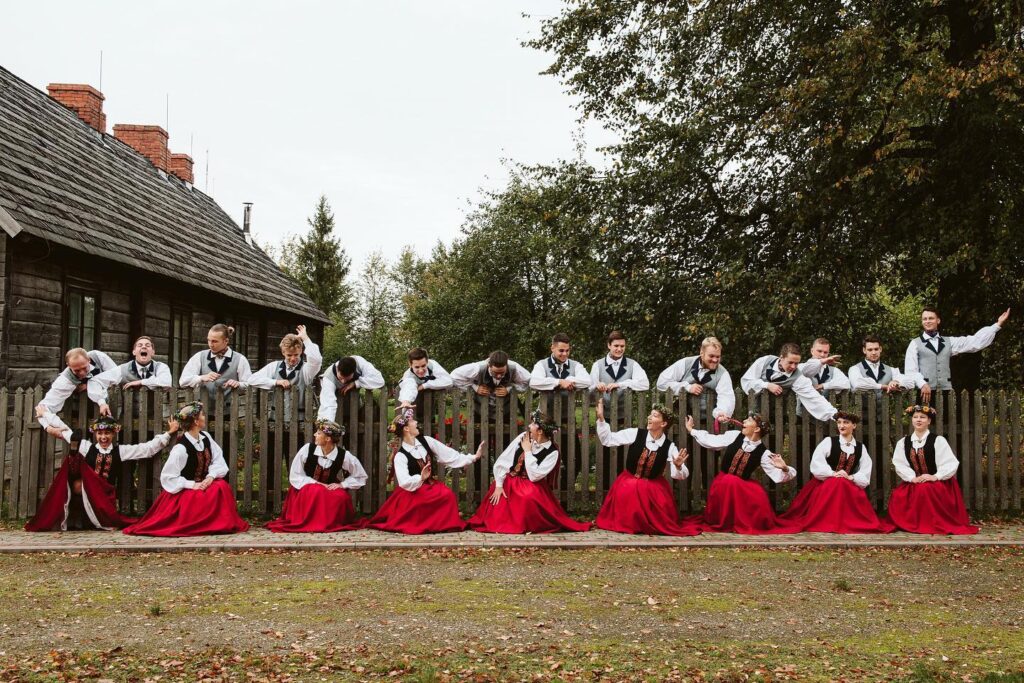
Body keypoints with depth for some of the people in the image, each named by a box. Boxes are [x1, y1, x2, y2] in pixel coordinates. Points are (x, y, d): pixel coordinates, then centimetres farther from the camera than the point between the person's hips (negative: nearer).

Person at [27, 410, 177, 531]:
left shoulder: (121, 450, 5)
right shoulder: (87, 447, 4)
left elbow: (148, 448, 5)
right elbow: (65, 431, 9)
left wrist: (169, 433, 0)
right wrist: (44, 414, 13)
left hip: (106, 494, 1)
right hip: (86, 490, -1)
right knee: (78, 486, -30)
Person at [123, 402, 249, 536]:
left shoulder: (206, 437, -2)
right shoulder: (181, 448, -23)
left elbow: (218, 460, 2)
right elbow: (168, 477, -19)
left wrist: (211, 476, -17)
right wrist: (192, 485, -23)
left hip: (204, 484, 6)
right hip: (185, 491, -6)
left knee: (222, 486, -21)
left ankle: (225, 523, -7)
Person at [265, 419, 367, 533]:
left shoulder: (344, 456, -13)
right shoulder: (307, 449, -15)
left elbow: (361, 476, 1)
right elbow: (295, 476, -7)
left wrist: (342, 484, -11)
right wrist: (316, 484, -19)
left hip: (332, 491, 1)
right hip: (307, 490, -1)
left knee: (341, 497, -31)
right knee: (315, 491, -34)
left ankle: (330, 523, -6)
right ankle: (309, 522, -13)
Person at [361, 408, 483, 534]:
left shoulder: (426, 441, -1)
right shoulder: (400, 456, -16)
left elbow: (449, 455, 2)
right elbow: (404, 482, -25)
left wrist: (473, 457, -1)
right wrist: (421, 478, -42)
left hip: (432, 486, 5)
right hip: (414, 492, -5)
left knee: (447, 494, -25)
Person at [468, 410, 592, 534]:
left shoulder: (552, 452, -16)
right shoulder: (523, 437, -8)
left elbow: (534, 476, -22)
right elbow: (502, 461, -5)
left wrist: (528, 451, -19)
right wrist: (498, 485, -9)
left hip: (532, 487, -4)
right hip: (509, 483, 4)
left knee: (529, 497, -31)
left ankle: (531, 527, -9)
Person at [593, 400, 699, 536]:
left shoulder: (669, 447, -11)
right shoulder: (635, 434, -10)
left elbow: (679, 475, -13)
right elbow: (608, 439, -5)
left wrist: (678, 466, -36)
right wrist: (601, 418, -16)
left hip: (655, 487, -1)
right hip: (628, 483, 1)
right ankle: (626, 524, 5)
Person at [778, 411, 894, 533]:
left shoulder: (860, 447, 9)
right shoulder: (828, 441, -1)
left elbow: (865, 473, 2)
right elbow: (816, 464, -11)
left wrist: (851, 477, -15)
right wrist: (833, 474, -21)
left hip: (850, 486, 3)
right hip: (825, 484, -2)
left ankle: (849, 523, -4)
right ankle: (828, 522, -20)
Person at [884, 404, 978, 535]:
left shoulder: (938, 440, -4)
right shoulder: (903, 442, 6)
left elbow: (951, 464, -10)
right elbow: (900, 464, -1)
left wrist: (935, 477, -20)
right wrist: (913, 478, -16)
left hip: (938, 483, -3)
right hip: (913, 483, 3)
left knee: (925, 490, -36)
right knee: (897, 496, -24)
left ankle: (933, 524, -17)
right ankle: (911, 524, -3)